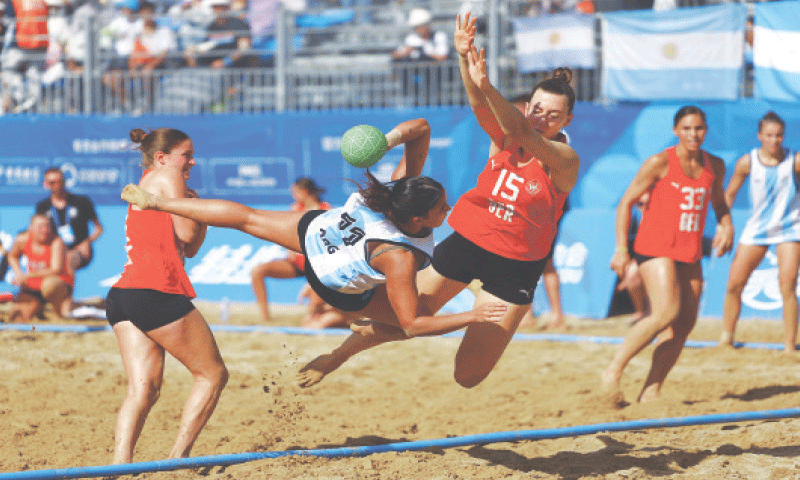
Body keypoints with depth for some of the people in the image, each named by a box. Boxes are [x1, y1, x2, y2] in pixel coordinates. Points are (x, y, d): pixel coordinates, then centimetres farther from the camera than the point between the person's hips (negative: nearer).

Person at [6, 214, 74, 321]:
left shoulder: (57, 243, -19)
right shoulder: (22, 240, -5)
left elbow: (56, 270, -28)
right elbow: (12, 257, 19)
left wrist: (27, 276, -28)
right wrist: (19, 274, 0)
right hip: (32, 286, 5)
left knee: (49, 284, -42)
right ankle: (38, 307, 20)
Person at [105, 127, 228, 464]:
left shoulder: (144, 188, 29)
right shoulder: (167, 177, 2)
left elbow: (189, 249, 28)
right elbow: (186, 234, -6)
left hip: (122, 296, 9)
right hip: (155, 293, -9)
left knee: (143, 389, -1)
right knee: (213, 374, 2)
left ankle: (120, 466, -18)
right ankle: (178, 456, -7)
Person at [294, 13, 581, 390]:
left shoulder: (565, 161, -16)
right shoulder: (503, 137, -5)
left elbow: (523, 134, -33)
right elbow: (479, 105, -23)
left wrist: (487, 85, -48)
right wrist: (464, 58, -45)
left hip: (515, 265, -2)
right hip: (466, 240, 3)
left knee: (468, 376, -4)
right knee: (403, 322, 6)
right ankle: (335, 358, 32)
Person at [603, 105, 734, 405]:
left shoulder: (715, 166, 9)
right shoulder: (660, 163, -7)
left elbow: (719, 203, 26)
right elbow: (626, 203, -4)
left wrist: (726, 226, 4)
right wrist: (621, 249, -11)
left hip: (690, 253, 6)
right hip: (655, 248, -6)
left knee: (685, 324, 0)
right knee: (666, 313, -22)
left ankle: (651, 391, 7)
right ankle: (614, 371, -12)